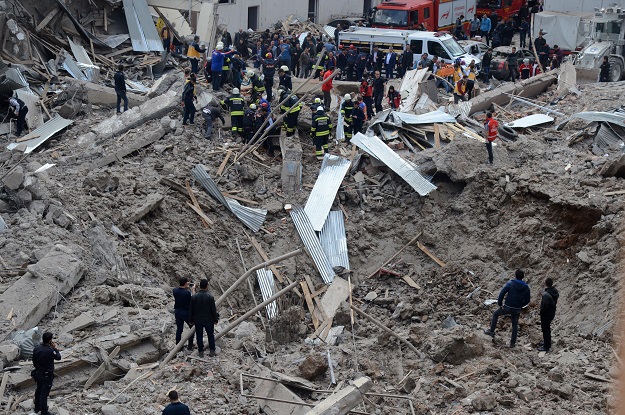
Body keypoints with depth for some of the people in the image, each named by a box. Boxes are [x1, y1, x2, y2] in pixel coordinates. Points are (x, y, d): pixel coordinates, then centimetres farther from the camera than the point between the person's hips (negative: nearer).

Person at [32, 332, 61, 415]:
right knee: (44, 393, 4)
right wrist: (55, 348, 0)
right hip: (47, 375, -7)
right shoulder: (50, 351, -29)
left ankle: (37, 407, 42)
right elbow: (58, 357, -10)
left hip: (38, 373, 7)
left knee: (38, 390, 24)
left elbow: (34, 362, 4)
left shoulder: (36, 349, -9)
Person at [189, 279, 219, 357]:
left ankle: (201, 352, 16)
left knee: (199, 336, 12)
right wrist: (215, 319, 3)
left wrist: (191, 320, 9)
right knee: (211, 335, 15)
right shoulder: (210, 297, -16)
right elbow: (213, 310, -9)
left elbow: (191, 310, -3)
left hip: (197, 320, 1)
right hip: (208, 320, -1)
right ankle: (212, 351, 19)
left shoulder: (194, 297, -10)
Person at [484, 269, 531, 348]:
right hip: (517, 310, 3)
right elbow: (527, 300, 4)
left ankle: (491, 331, 26)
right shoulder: (526, 287, -3)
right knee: (515, 325, 17)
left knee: (495, 314, 22)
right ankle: (513, 342, 21)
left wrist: (500, 304, -5)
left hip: (507, 308, -3)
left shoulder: (510, 284, -13)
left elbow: (501, 294, -16)